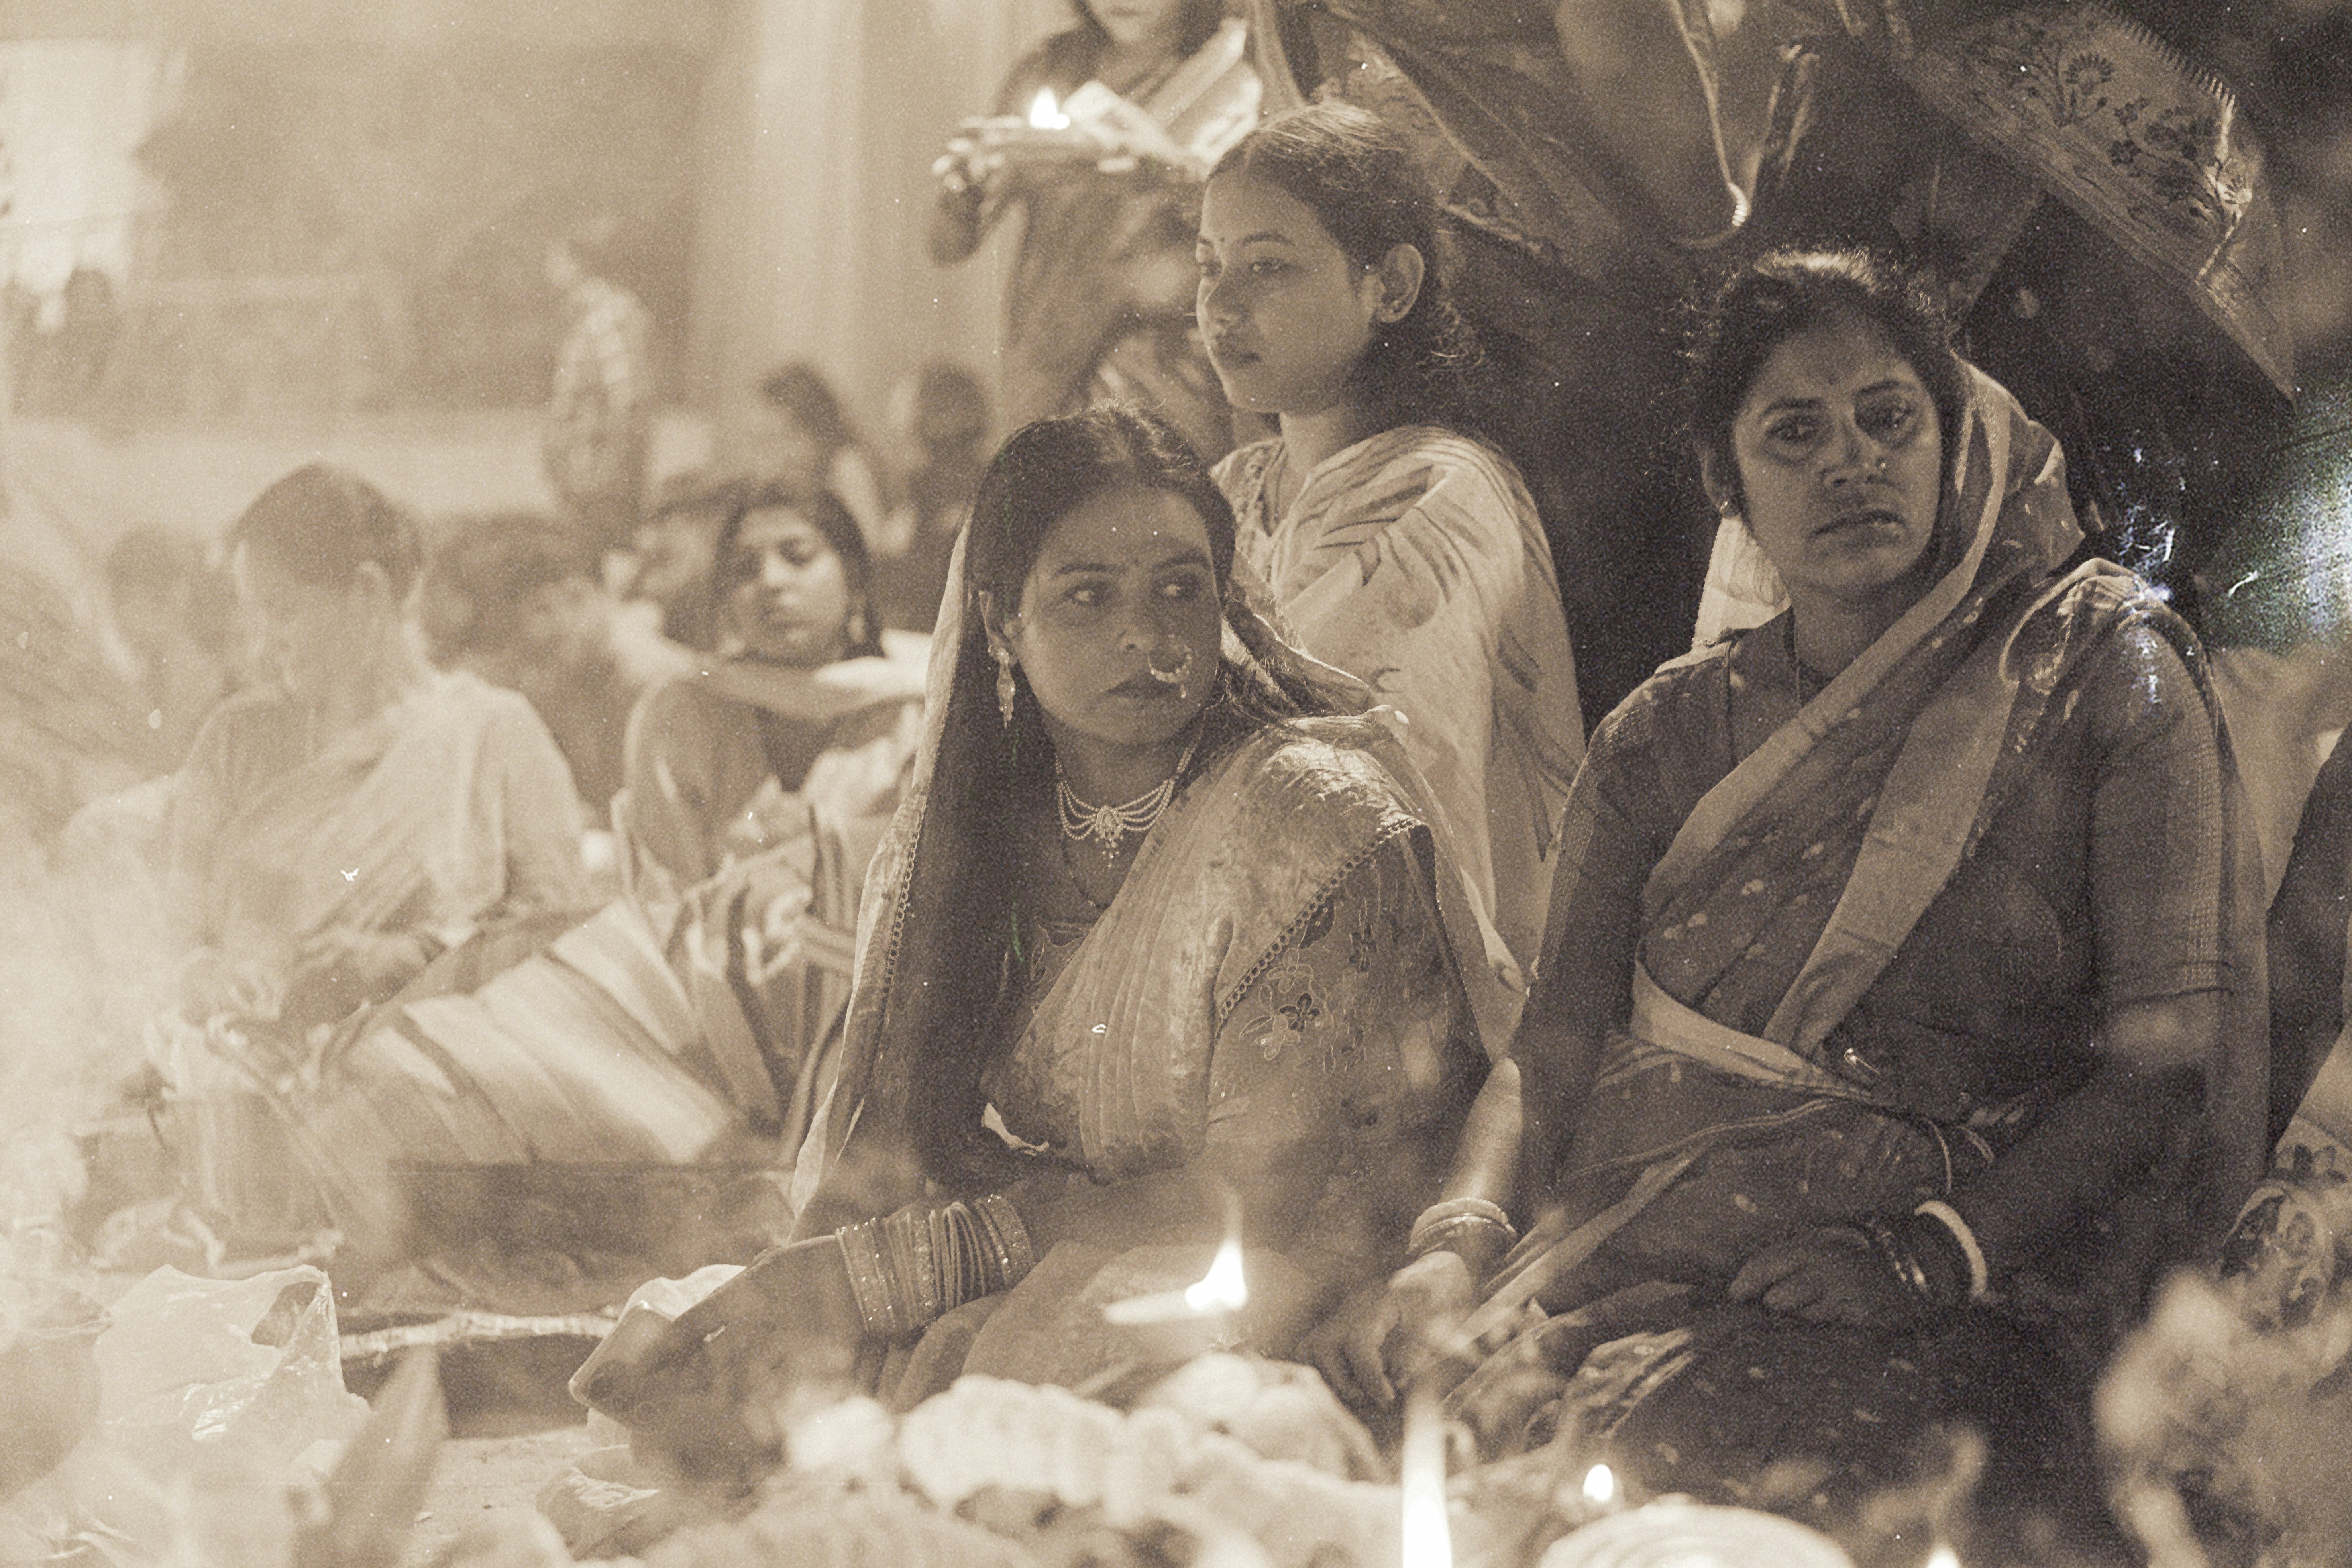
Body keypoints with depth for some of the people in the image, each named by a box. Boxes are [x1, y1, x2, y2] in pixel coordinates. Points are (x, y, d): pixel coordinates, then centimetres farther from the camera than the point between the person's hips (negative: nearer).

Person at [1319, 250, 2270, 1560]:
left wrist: (1934, 1253, -15)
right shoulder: (1667, 736, 19)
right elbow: (1556, 1051, 13)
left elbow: (2181, 1061, -2)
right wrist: (1462, 1242, -9)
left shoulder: (2102, 668, 7)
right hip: (1627, 1265, 4)